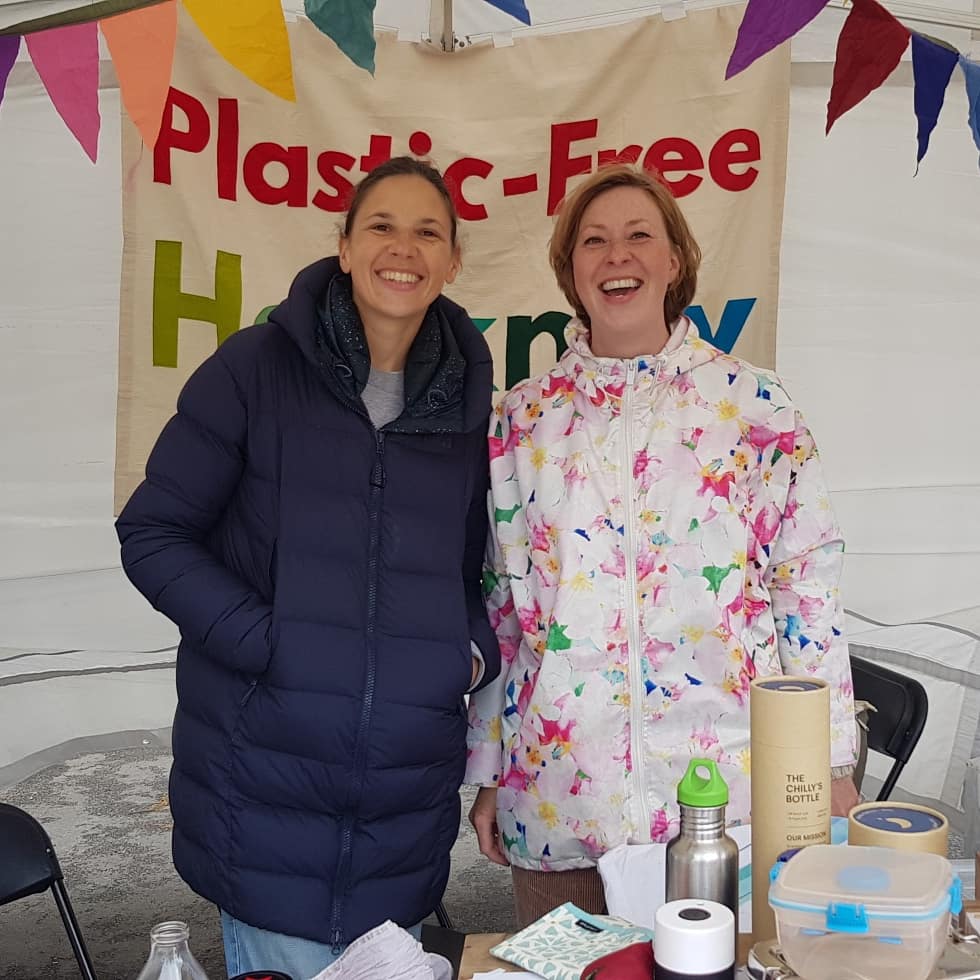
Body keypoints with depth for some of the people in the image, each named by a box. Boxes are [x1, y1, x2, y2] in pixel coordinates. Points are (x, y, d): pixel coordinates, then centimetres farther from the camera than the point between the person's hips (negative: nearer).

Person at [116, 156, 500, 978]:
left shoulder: (468, 395, 6)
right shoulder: (257, 366, -6)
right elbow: (153, 532, -5)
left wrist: (476, 649, -3)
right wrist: (268, 642, -16)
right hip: (265, 775, -3)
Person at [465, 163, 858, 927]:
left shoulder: (754, 405, 0)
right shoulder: (522, 420, 4)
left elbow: (810, 580, 1)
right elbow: (495, 600, 7)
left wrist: (832, 763, -1)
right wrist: (487, 775, 8)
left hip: (726, 788, -1)